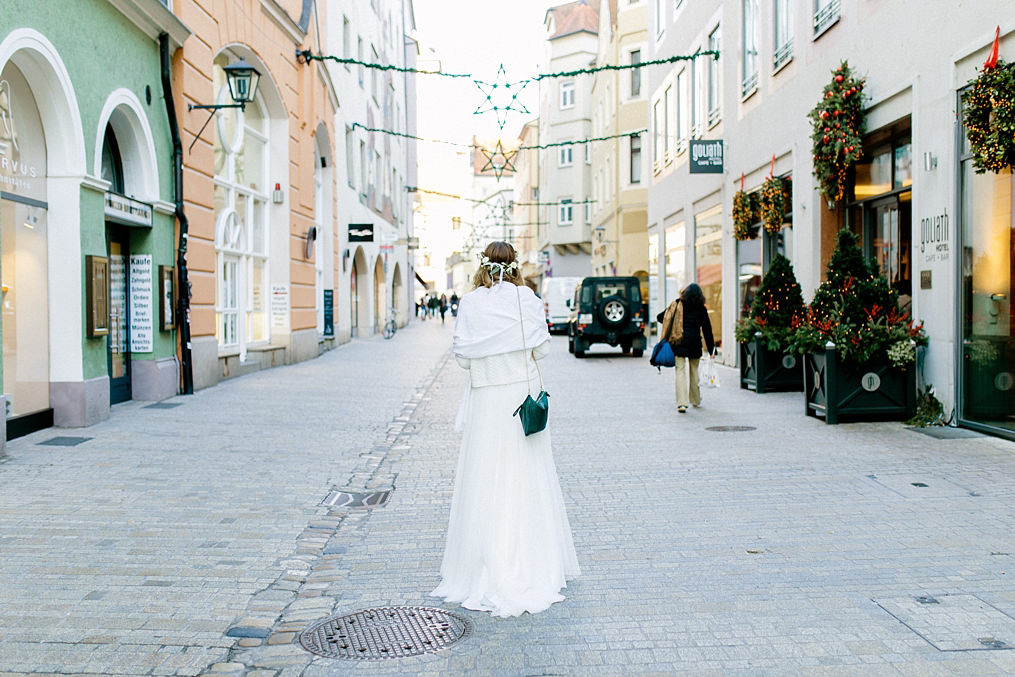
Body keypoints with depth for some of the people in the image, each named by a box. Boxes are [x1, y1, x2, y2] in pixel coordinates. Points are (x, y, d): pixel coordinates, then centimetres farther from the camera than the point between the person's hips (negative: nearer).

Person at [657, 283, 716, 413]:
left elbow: (660, 317, 8)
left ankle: (682, 403, -15)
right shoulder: (701, 309, 3)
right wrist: (711, 349, 8)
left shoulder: (676, 305, 4)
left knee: (680, 371, -2)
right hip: (694, 344, 1)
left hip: (678, 343, -1)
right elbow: (707, 329, 4)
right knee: (694, 370, 17)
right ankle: (695, 400, 29)